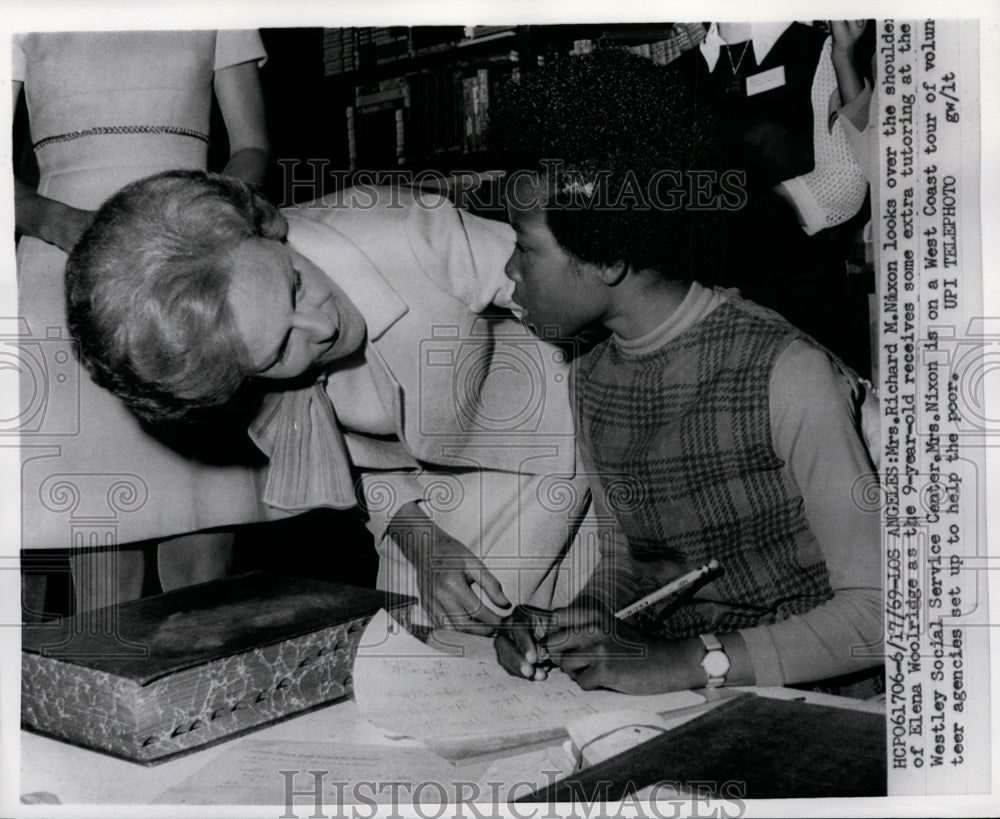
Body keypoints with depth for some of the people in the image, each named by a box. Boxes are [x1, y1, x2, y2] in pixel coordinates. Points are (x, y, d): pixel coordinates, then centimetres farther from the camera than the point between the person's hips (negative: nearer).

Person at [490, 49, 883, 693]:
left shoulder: (787, 374, -20)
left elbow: (877, 611, -19)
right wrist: (563, 629, -8)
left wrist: (684, 663, -27)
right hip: (667, 709, 5)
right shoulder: (592, 381, 3)